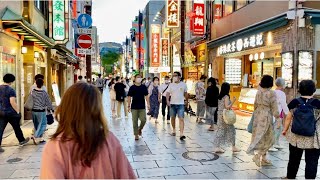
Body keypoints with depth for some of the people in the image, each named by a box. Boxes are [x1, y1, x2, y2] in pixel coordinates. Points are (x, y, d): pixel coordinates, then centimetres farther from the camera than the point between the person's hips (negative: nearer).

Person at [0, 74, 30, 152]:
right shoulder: (11, 90, -16)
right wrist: (18, 111, -11)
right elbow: (12, 102, -21)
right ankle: (21, 141, 30)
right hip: (11, 112, -5)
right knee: (16, 127, 13)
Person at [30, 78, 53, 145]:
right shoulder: (44, 93, -13)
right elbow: (48, 102, -6)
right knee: (43, 125, 4)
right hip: (41, 111, -5)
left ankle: (40, 138, 23)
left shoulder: (32, 92, -2)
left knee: (36, 125, 16)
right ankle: (35, 136, -10)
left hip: (33, 111, 5)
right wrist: (51, 108, 9)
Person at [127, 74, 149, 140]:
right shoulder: (132, 87, -1)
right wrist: (129, 106, -4)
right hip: (134, 107, -1)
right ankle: (136, 134, 15)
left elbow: (146, 96, 6)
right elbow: (129, 97, 0)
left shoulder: (144, 87, 4)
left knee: (143, 120, -5)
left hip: (142, 107, 1)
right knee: (135, 121, 3)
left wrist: (148, 104, -2)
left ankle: (140, 129, 25)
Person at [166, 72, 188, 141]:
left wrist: (187, 101, 18)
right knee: (173, 117, 13)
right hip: (172, 104, 2)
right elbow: (168, 93, -3)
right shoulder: (171, 85, 2)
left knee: (181, 118, -11)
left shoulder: (183, 84, 1)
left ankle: (181, 134, -15)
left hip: (181, 104, -2)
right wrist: (167, 100, -19)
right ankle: (173, 130, 34)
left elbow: (185, 93, 13)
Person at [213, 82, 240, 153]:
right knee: (231, 131, 8)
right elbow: (227, 107, -20)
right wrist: (233, 101, -15)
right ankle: (233, 147, 19)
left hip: (220, 115, 7)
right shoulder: (226, 97, -15)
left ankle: (217, 147, 7)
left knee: (220, 131, 8)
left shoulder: (219, 97, 8)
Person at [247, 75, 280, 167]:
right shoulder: (271, 93, -15)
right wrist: (277, 115, 3)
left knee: (261, 137, 13)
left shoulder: (259, 92, 5)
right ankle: (258, 156, -4)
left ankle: (264, 159, 22)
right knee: (268, 138, 5)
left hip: (258, 115, 7)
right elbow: (274, 107, -11)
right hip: (266, 117, -7)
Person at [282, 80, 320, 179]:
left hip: (296, 137, 3)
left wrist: (285, 129, 11)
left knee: (294, 159, 17)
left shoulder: (295, 102, -4)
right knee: (312, 161, 8)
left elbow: (288, 118, -1)